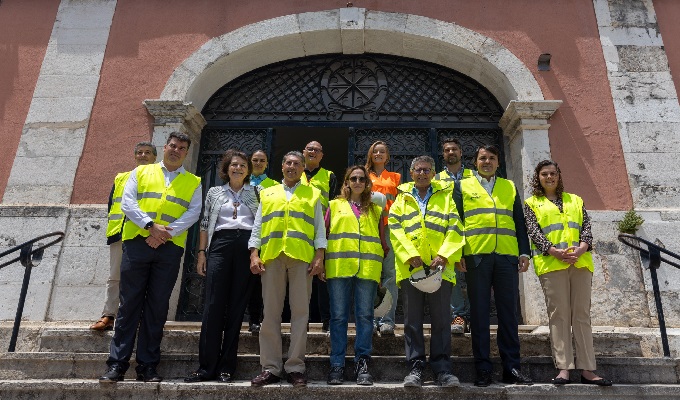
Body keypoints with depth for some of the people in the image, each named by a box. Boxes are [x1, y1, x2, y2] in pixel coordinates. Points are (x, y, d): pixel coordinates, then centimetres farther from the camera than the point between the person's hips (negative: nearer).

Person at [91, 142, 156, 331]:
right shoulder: (121, 179, 20)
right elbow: (112, 203, 17)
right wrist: (115, 227, 4)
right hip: (121, 234, 3)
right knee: (115, 276, 1)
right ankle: (108, 316, 2)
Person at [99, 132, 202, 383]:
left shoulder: (194, 182, 14)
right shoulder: (141, 172, 14)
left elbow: (194, 212, 1)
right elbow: (127, 203, 2)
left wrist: (168, 231, -14)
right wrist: (150, 225, -13)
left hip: (170, 248, 0)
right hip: (137, 242, 0)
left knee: (157, 306, 4)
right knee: (129, 303, 1)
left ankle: (147, 366, 11)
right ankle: (117, 364, 8)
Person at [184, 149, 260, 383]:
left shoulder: (255, 193, 15)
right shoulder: (214, 193, 17)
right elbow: (205, 224, 14)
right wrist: (201, 253, 5)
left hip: (247, 247, 0)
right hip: (220, 245, 0)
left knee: (237, 306, -1)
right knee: (213, 304, -6)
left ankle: (226, 367, 5)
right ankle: (206, 366, 0)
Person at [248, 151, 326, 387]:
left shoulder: (313, 194, 17)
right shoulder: (268, 194, 21)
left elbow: (319, 228, 9)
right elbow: (257, 227, 14)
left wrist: (319, 256, -4)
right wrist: (254, 254, 1)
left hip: (302, 256, -1)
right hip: (272, 255, 1)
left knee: (300, 311, -3)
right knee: (271, 311, 0)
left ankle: (295, 367, 3)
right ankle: (271, 367, 5)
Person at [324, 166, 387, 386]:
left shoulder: (375, 209, 18)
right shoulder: (335, 205, 15)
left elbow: (382, 240, 17)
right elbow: (324, 235, 11)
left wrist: (383, 257, 3)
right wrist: (321, 262, 1)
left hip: (367, 268, 1)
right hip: (339, 267, -1)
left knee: (365, 316, 1)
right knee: (338, 316, 1)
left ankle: (362, 364, 8)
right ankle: (337, 365, 7)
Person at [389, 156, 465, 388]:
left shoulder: (445, 197, 15)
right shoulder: (402, 198, 15)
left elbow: (454, 229, 4)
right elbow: (395, 229, 2)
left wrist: (444, 256, -11)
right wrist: (410, 256, -11)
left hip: (440, 267, 0)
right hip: (410, 267, 0)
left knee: (441, 320, 2)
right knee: (413, 320, 4)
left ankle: (442, 369, 9)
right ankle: (415, 368, 10)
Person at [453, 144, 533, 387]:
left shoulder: (510, 187, 19)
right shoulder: (463, 186, 12)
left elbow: (519, 222, 15)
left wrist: (524, 253, 5)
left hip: (507, 257, 2)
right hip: (476, 256, -2)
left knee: (508, 312, 4)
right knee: (479, 313, 1)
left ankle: (512, 368, 11)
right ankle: (483, 370, 8)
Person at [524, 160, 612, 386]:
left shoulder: (576, 200, 21)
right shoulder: (532, 204, 12)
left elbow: (586, 226, 9)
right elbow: (534, 232, -1)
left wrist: (581, 248, -11)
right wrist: (555, 252, -16)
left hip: (580, 262, 3)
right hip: (551, 264, -3)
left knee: (582, 315, 2)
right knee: (558, 315, -4)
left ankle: (587, 369, 4)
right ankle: (564, 368, -3)